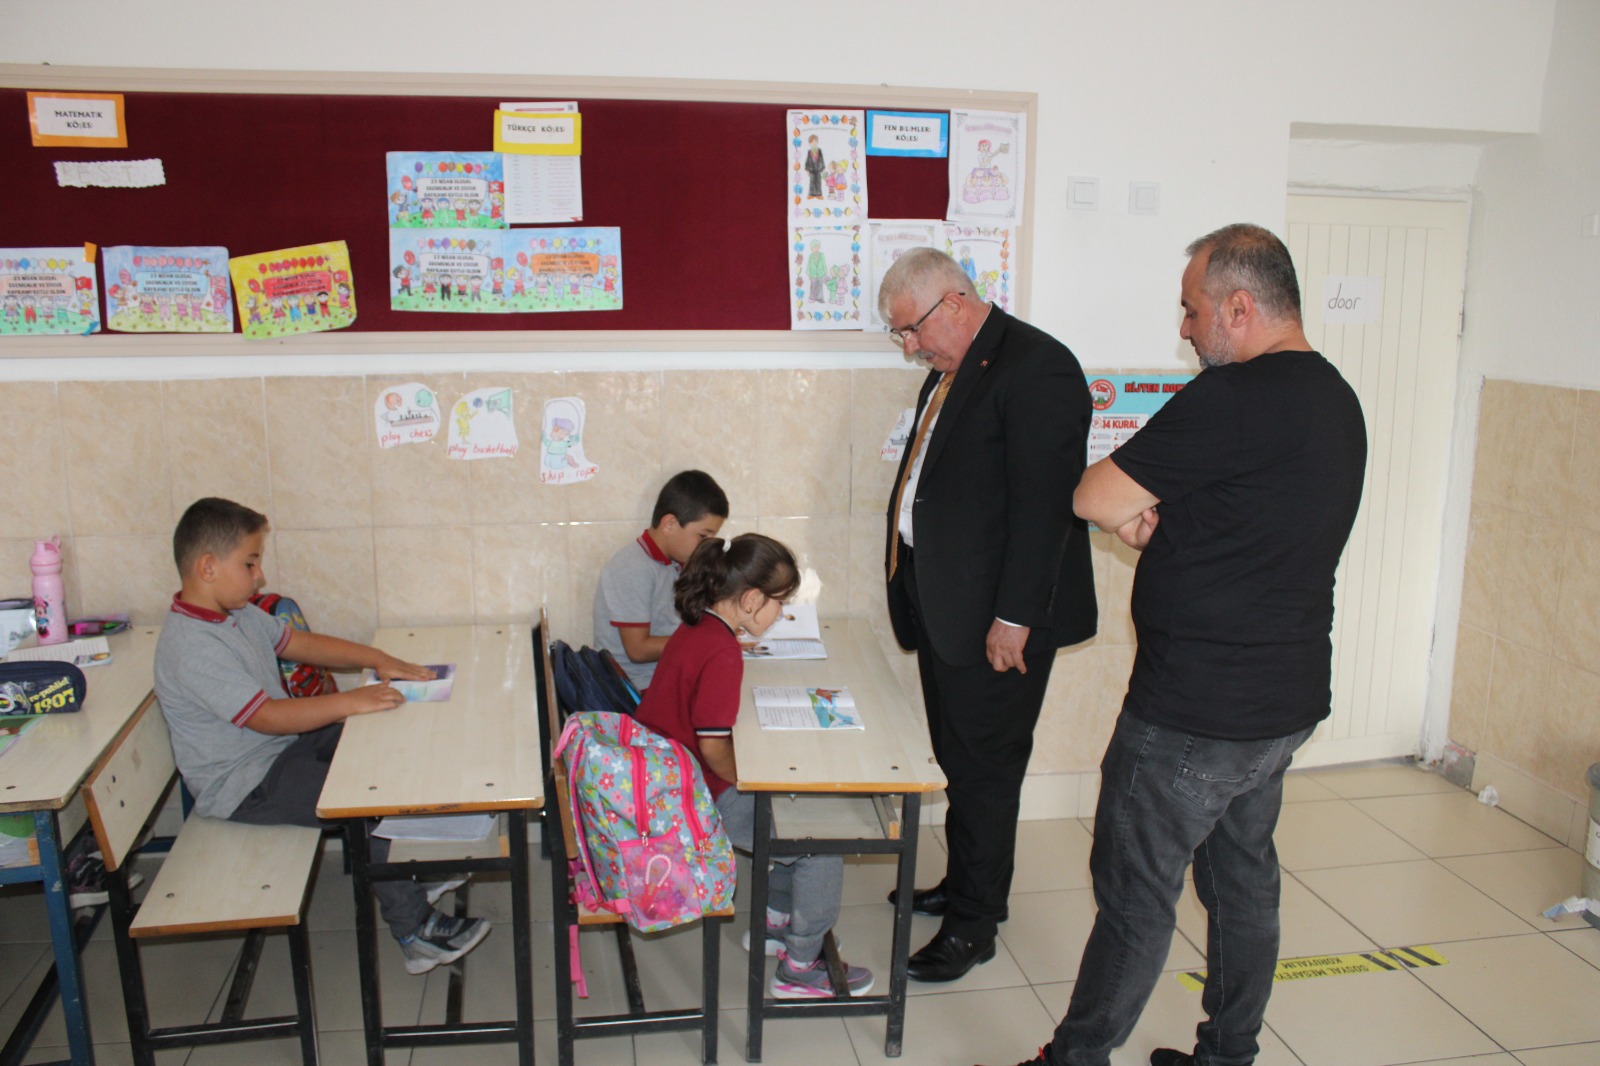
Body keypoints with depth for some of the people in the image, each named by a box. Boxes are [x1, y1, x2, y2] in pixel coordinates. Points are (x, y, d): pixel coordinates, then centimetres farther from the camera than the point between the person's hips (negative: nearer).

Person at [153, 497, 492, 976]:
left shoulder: (237, 614, 6)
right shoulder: (190, 648, -26)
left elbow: (302, 643, 11)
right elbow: (266, 716, -30)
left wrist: (377, 659, -1)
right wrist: (350, 701, -31)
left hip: (281, 748, 10)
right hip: (243, 787, -10)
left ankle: (406, 878, 16)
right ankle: (413, 930, -10)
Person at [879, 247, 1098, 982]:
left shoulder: (1037, 367, -16)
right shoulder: (951, 371, 14)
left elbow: (1044, 502, -21)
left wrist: (1015, 617, -21)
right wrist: (913, 592, 16)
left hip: (997, 617, -9)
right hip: (942, 605, 9)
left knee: (984, 767, 3)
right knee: (957, 757, 19)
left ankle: (974, 924, 19)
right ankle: (963, 885, 35)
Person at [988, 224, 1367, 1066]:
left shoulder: (1233, 398, -22)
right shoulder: (1335, 399, 8)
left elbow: (1091, 497, -19)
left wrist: (1135, 507, 1)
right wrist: (1158, 518, 0)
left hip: (1195, 712, -9)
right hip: (1288, 702, 9)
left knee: (1135, 893, 5)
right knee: (1244, 879, 19)